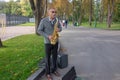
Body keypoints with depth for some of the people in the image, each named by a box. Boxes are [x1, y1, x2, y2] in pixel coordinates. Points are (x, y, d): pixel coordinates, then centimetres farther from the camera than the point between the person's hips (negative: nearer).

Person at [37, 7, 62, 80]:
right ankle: (48, 73, 19)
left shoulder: (56, 20, -3)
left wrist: (59, 29, -16)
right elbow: (39, 31, -12)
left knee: (55, 56, 14)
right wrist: (47, 36, -22)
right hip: (48, 42, -4)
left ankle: (54, 70, 32)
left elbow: (60, 27, 9)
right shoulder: (44, 21, -16)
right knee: (48, 58, 6)